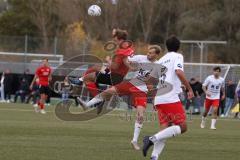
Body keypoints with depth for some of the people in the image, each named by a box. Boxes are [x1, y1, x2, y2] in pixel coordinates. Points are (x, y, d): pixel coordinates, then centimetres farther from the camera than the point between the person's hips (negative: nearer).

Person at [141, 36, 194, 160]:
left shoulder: (161, 60, 20)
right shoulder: (177, 56, 2)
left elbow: (150, 80, 22)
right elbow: (179, 72, -16)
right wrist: (189, 88, -11)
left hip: (159, 99, 7)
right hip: (171, 98, -7)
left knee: (166, 129, 5)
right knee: (182, 127, -4)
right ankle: (152, 139, -21)